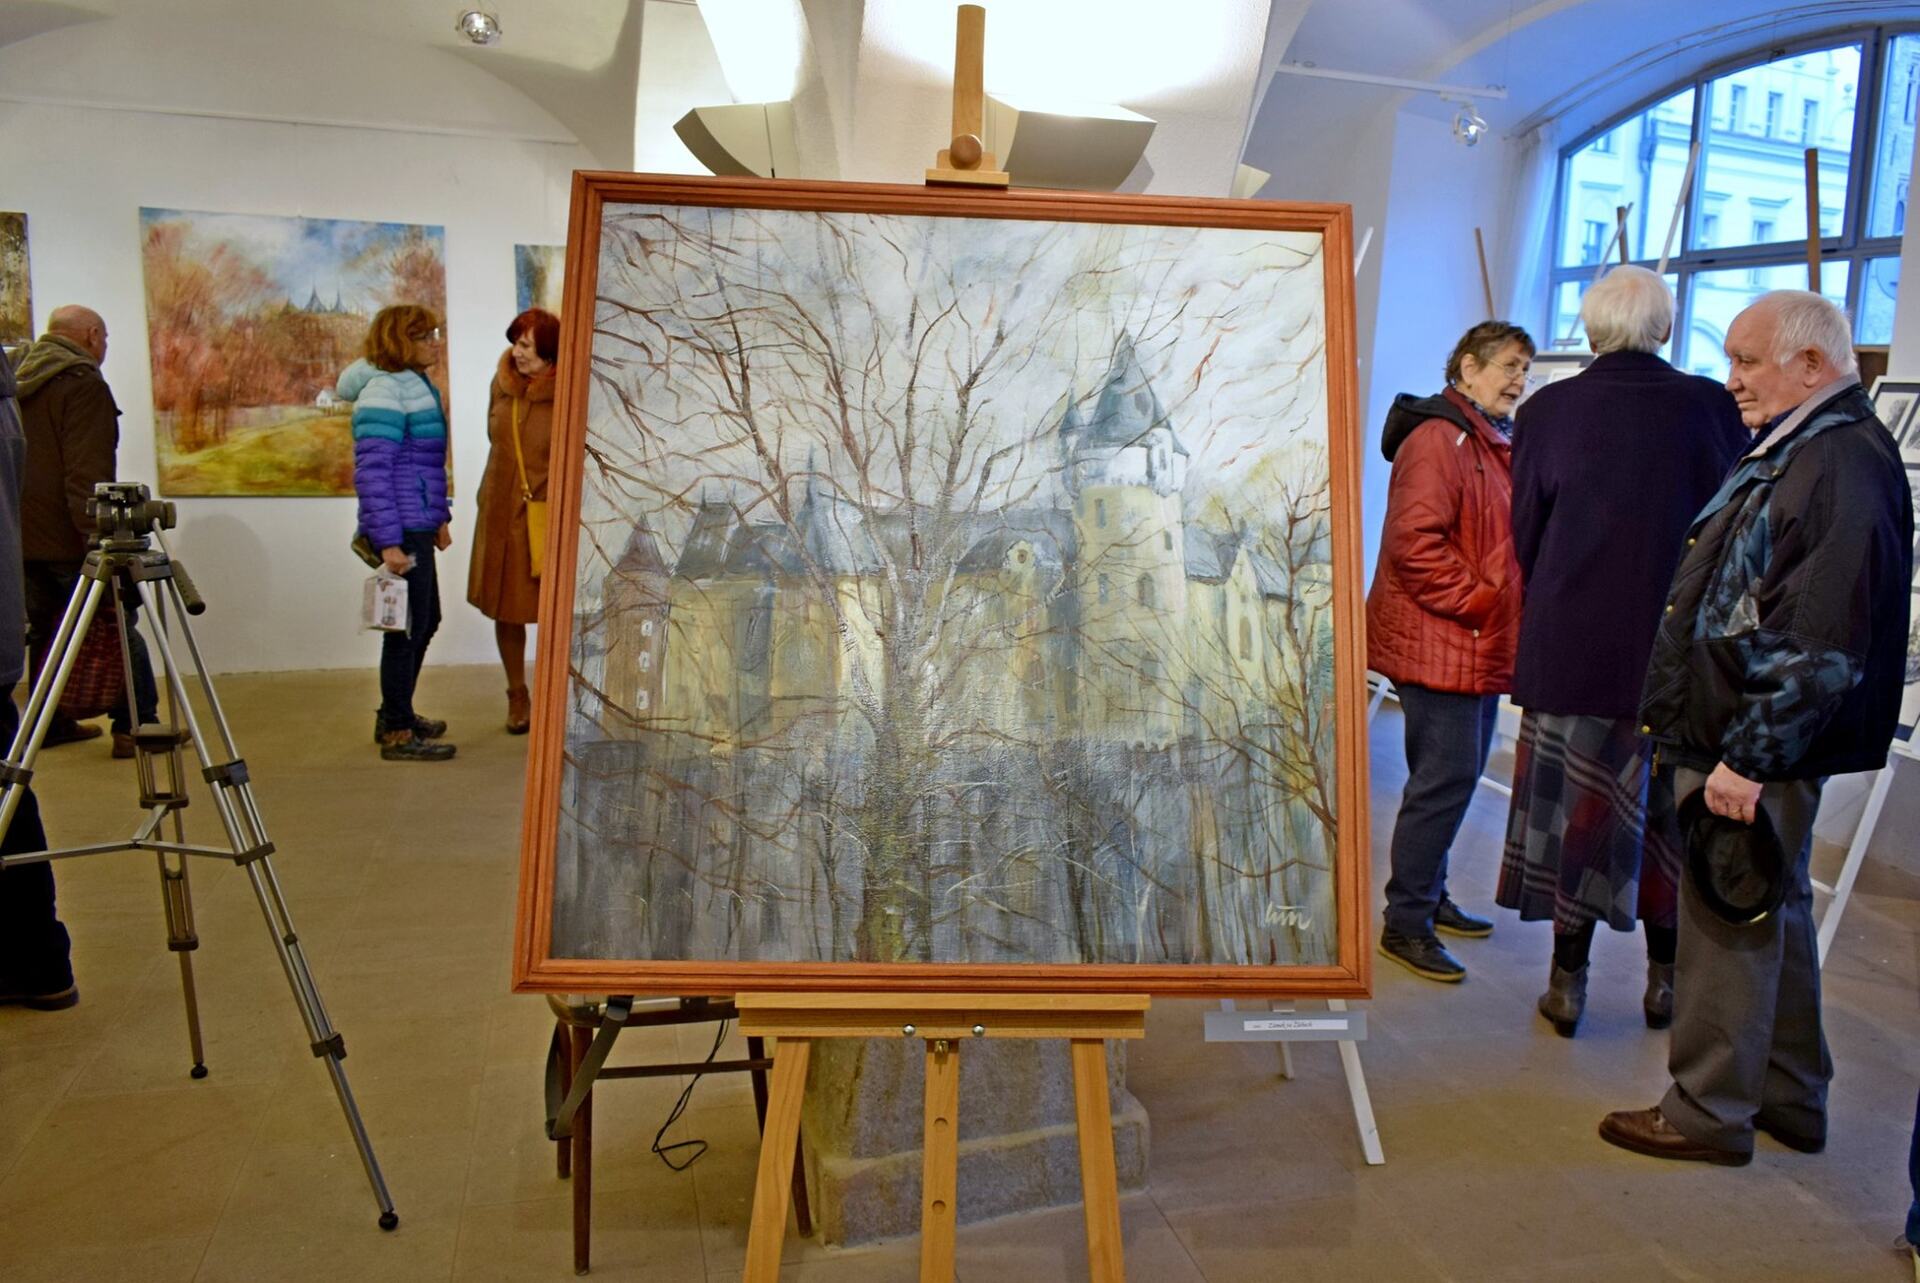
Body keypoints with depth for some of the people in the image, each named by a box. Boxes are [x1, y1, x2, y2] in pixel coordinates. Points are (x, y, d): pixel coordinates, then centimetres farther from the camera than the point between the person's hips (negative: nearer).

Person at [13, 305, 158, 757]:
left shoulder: (17, 383, 15)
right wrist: (99, 536, -22)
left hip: (22, 537, 9)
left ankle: (52, 723, 24)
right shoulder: (83, 385, -12)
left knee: (46, 632, 17)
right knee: (119, 631, -2)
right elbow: (87, 475, -21)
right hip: (68, 539, -9)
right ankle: (135, 726, -3)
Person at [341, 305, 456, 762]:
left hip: (418, 526, 10)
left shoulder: (419, 386, 14)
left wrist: (439, 517, 21)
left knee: (425, 622, 18)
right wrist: (389, 542, -23)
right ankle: (398, 733, 10)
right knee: (408, 627, -1)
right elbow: (371, 471, -20)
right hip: (400, 530, -10)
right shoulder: (384, 391, -14)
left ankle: (394, 714, 33)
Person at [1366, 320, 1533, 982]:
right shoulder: (1439, 440, -13)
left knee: (1456, 774, 16)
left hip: (1480, 647, 10)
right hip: (1436, 644, -10)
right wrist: (1478, 601, -18)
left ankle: (1429, 898, 29)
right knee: (1446, 777, -8)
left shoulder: (1498, 443, 19)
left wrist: (1502, 608, 12)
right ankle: (1405, 923, 1)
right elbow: (1416, 543, -23)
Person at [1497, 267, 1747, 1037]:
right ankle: (1666, 979, 27)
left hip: (1570, 643, -1)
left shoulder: (1546, 411, -6)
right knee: (1670, 808, 15)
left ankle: (1568, 982, 17)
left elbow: (1526, 535, 1)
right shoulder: (1712, 407, -5)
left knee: (1576, 807, 9)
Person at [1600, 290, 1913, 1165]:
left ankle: (1709, 1114, 15)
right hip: (1735, 740, 11)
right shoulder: (1787, 452, 15)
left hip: (1756, 751, -11)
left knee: (1729, 928, 0)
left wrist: (1749, 756, -24)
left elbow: (1822, 642, -25)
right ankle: (1790, 1100, 33)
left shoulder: (1845, 466, -19)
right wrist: (1673, 712, 20)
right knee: (1774, 917, 19)